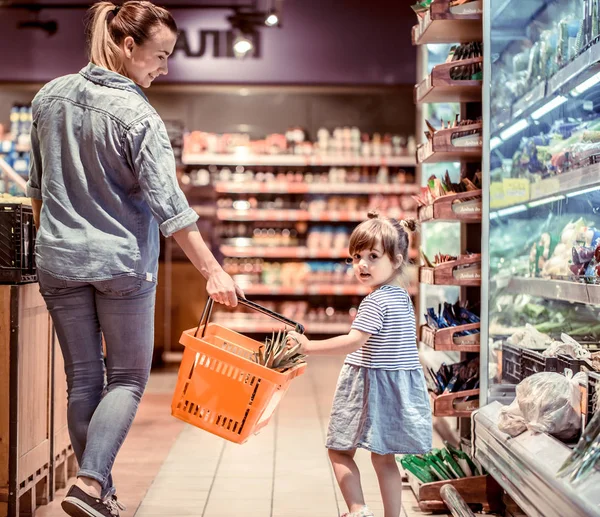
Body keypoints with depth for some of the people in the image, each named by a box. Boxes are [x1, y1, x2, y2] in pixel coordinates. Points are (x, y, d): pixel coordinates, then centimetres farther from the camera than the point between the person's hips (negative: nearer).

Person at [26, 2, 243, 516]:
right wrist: (213, 271, -18)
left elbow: (38, 184, 13)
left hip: (59, 261, 5)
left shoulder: (50, 97, 4)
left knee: (82, 378, 12)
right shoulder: (137, 116, -15)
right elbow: (168, 205, -20)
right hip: (122, 263, -5)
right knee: (127, 378, 8)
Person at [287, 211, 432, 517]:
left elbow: (354, 342, -27)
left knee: (339, 449, 4)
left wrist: (309, 346, -27)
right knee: (384, 457, 14)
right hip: (401, 386, 8)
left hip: (371, 385, -8)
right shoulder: (402, 296, 11)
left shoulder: (375, 301, -18)